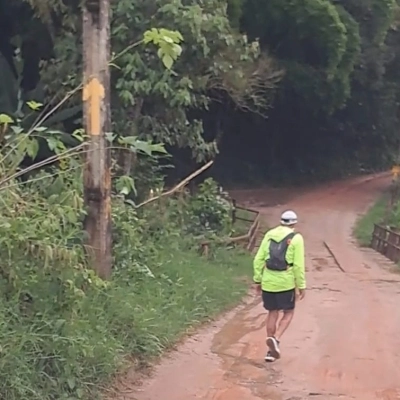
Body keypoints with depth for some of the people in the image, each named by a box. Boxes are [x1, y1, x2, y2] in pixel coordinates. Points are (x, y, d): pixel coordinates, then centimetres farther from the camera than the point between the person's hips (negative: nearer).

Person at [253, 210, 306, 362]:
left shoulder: (269, 235, 7)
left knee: (272, 313, 15)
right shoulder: (296, 238, -5)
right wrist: (301, 286, -2)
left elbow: (258, 260, 5)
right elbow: (298, 265, -9)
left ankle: (271, 350, 16)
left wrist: (257, 280, 12)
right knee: (288, 313, 11)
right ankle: (275, 339, -13)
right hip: (286, 283, -4)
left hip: (268, 282, 4)